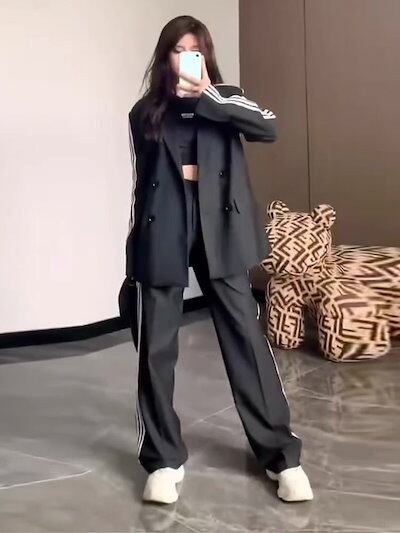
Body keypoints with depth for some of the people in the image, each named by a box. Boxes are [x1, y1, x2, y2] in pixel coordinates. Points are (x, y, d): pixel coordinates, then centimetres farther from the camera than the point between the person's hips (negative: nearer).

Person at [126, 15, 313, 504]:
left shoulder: (226, 99, 11)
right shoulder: (145, 112, 12)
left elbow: (268, 128, -9)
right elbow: (144, 180, 13)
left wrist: (208, 95, -13)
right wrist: (137, 251, 9)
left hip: (219, 230, 0)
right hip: (162, 234, 1)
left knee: (246, 336, -1)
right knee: (156, 347, 2)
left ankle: (280, 454, 10)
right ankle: (164, 460, 16)